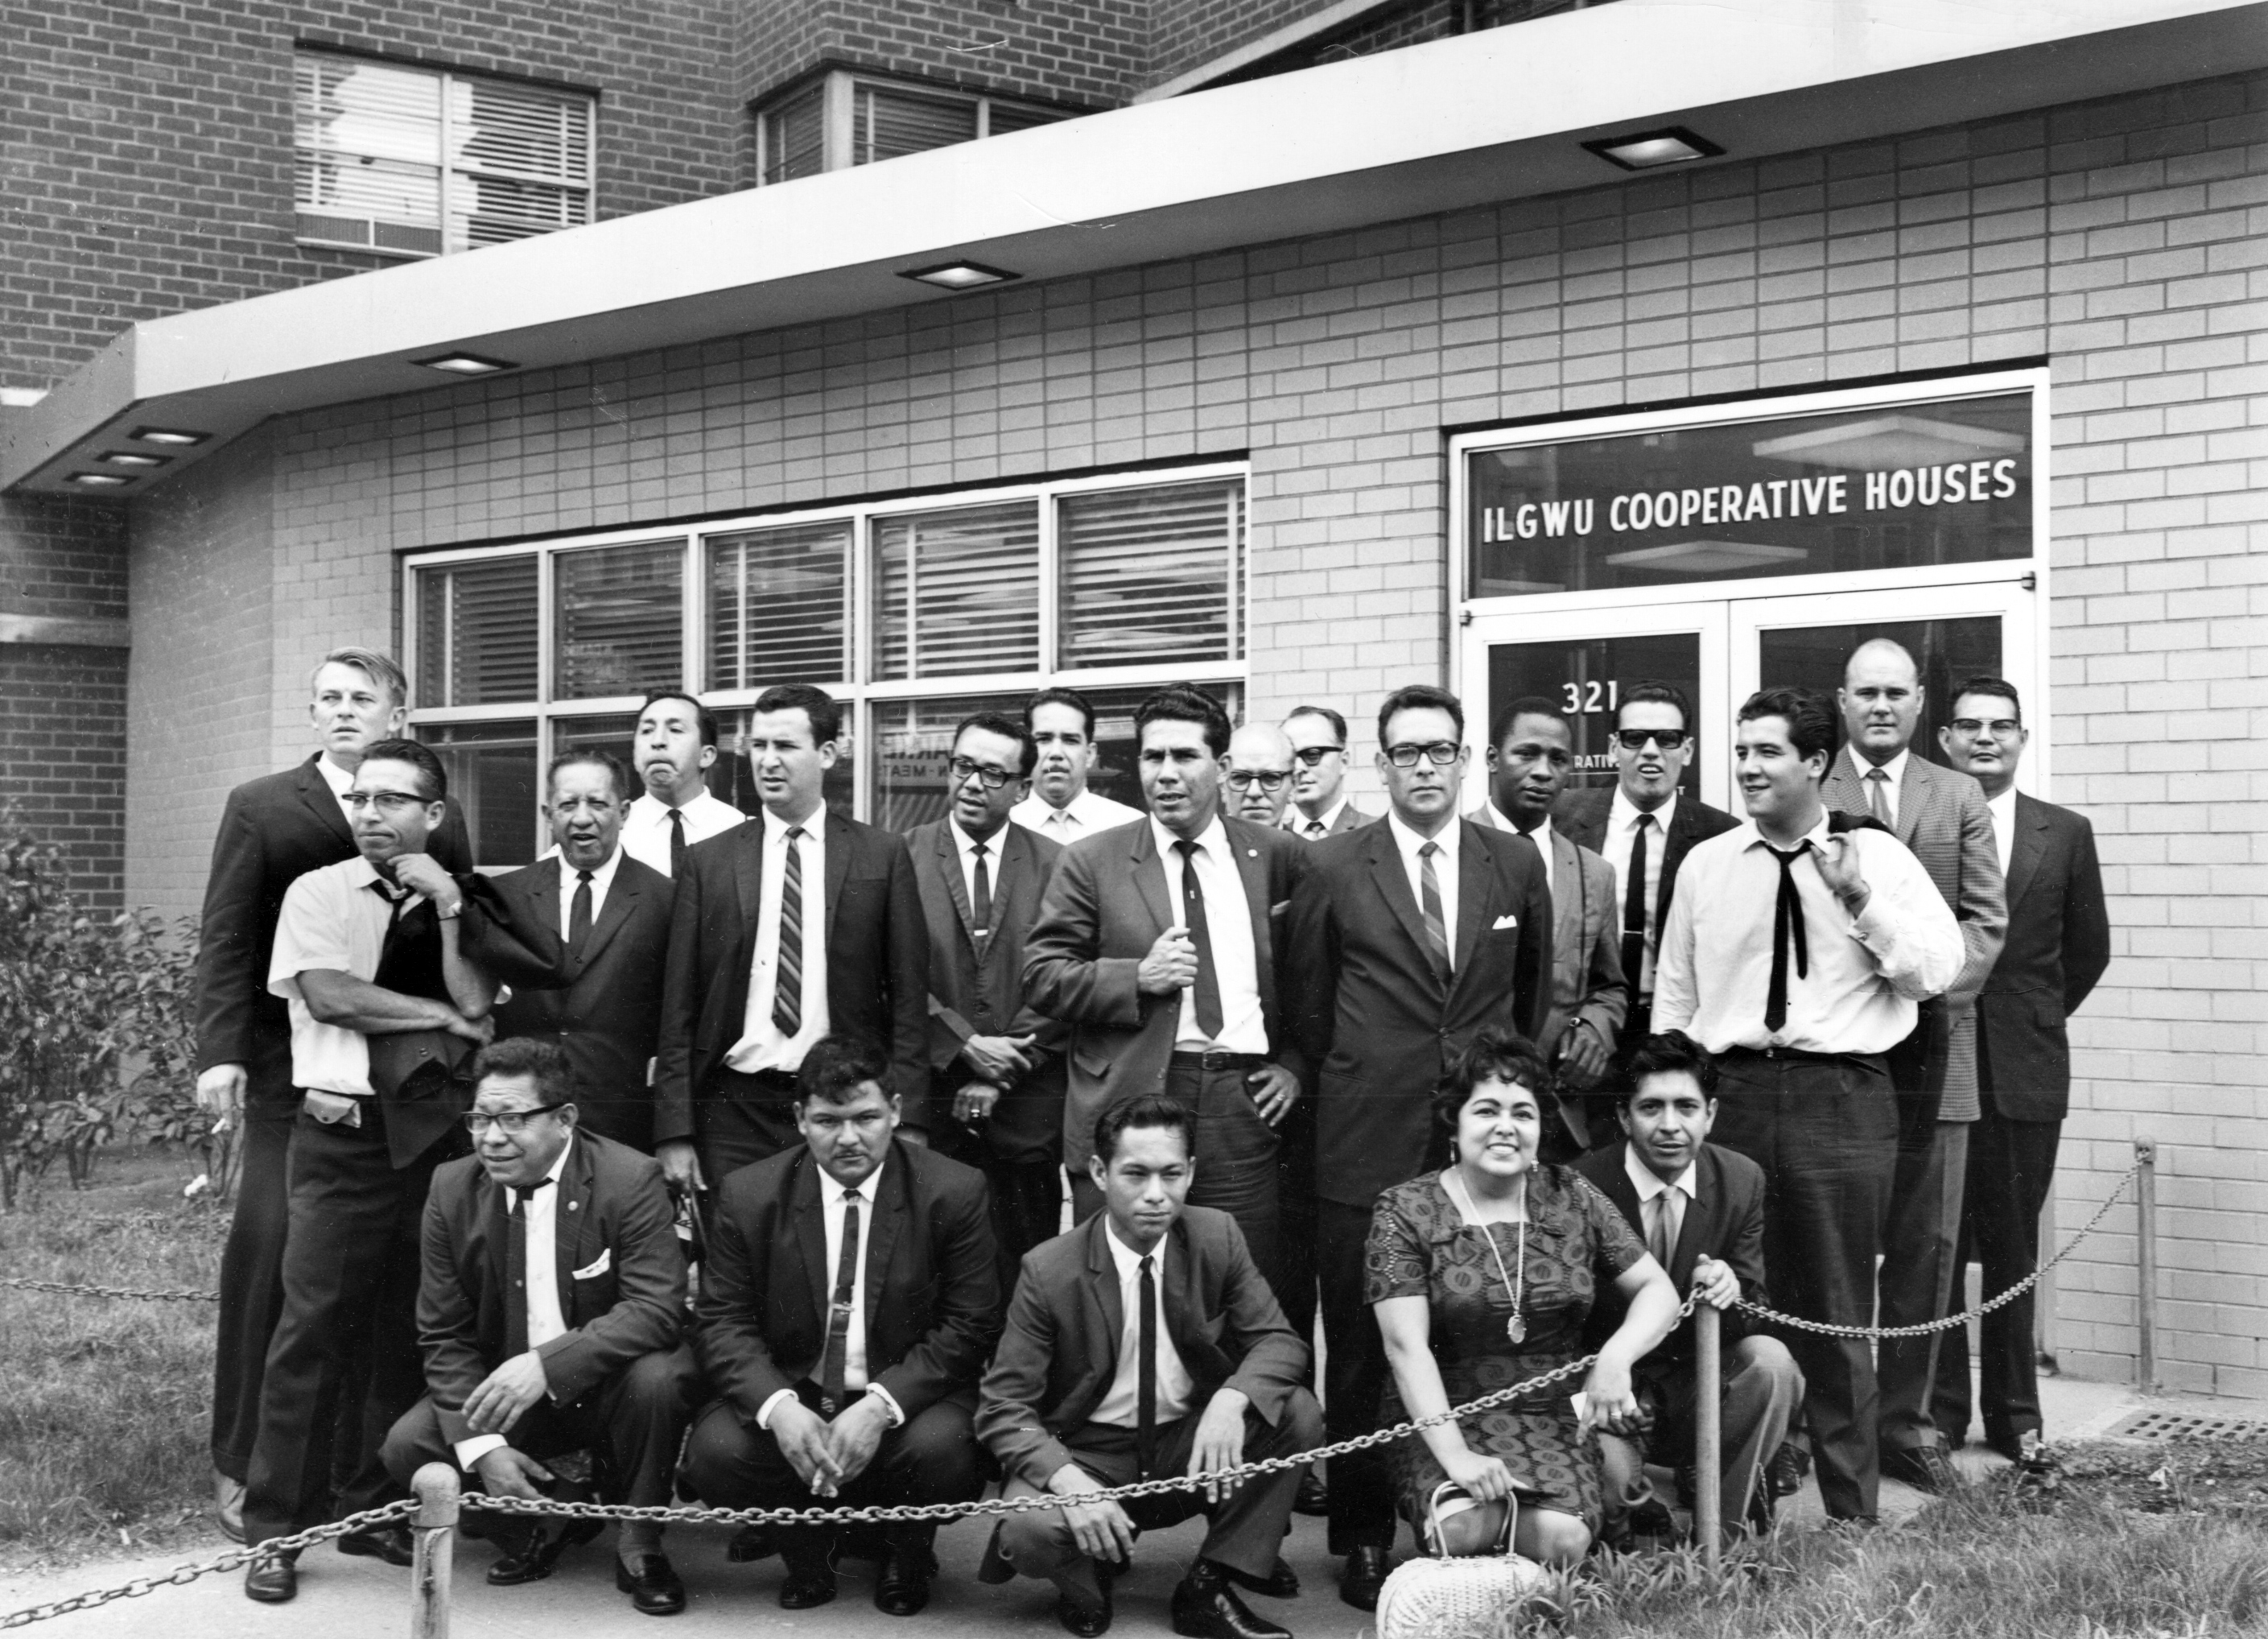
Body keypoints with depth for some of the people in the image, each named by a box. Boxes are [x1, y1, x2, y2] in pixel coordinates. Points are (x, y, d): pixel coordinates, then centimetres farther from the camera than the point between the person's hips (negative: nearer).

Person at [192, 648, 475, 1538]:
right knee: (267, 1249, -4)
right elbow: (227, 937, 2)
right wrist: (219, 1052, -8)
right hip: (290, 1072, -1)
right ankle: (242, 1467, 7)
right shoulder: (261, 807, 8)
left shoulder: (440, 821, 12)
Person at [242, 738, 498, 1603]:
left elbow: (478, 1005, -1)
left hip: (434, 1132, 3)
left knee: (411, 1328, 6)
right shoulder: (318, 893, 6)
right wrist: (445, 1017, -4)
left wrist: (448, 912, -8)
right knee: (315, 1323, -5)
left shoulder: (456, 904, 12)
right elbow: (326, 995, -8)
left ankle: (374, 1508, 19)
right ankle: (276, 1527, 2)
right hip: (343, 1130, -3)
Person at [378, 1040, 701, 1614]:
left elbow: (656, 1309, -25)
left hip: (604, 1387, -3)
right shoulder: (452, 1189, -4)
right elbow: (444, 1335, -2)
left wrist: (544, 1365, -38)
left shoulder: (631, 1180, -16)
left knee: (657, 1377, -34)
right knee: (407, 1447, -19)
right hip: (501, 1392, 3)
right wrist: (480, 1445, -16)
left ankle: (639, 1545, -8)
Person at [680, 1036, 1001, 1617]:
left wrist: (882, 1405, -24)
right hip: (790, 1391, 2)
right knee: (714, 1451, -27)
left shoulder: (954, 1191, -8)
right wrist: (777, 1405, -24)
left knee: (941, 1449, -34)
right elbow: (723, 1322, -3)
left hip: (906, 1395, -1)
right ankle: (805, 1550, 9)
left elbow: (970, 1325, -9)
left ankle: (905, 1555, 6)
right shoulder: (749, 1195, -4)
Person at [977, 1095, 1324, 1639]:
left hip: (1193, 1448, 4)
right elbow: (1004, 1408, -13)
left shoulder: (1218, 1238, -6)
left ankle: (1209, 1589, -7)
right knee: (1028, 1529, -35)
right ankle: (1086, 1578, 4)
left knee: (1297, 1412, -21)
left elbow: (1277, 1340, -3)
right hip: (1088, 1454, -3)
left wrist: (1232, 1399, -28)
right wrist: (1069, 1482, -33)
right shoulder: (1048, 1270, -15)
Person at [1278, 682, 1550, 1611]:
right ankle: (1364, 1539, 13)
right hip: (1366, 1146, -1)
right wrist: (1334, 1089, 10)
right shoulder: (1332, 869, 1)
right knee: (1360, 1350, 3)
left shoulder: (1516, 864, 7)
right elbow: (1305, 1005, 8)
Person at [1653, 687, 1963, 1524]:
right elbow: (1674, 997, 13)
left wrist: (1860, 899, -15)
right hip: (1731, 1091, 2)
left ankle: (1851, 1514, 14)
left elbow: (1938, 969, -5)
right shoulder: (1704, 866, 9)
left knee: (1837, 1319, 3)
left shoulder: (1877, 856, 2)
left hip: (1842, 1097, -2)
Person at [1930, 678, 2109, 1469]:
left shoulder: (2065, 834, 6)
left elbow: (2088, 948, 15)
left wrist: (2035, 1017, 13)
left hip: (2024, 1073, 2)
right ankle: (1938, 1411, 15)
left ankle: (2014, 1415, 18)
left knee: (2013, 1250, 8)